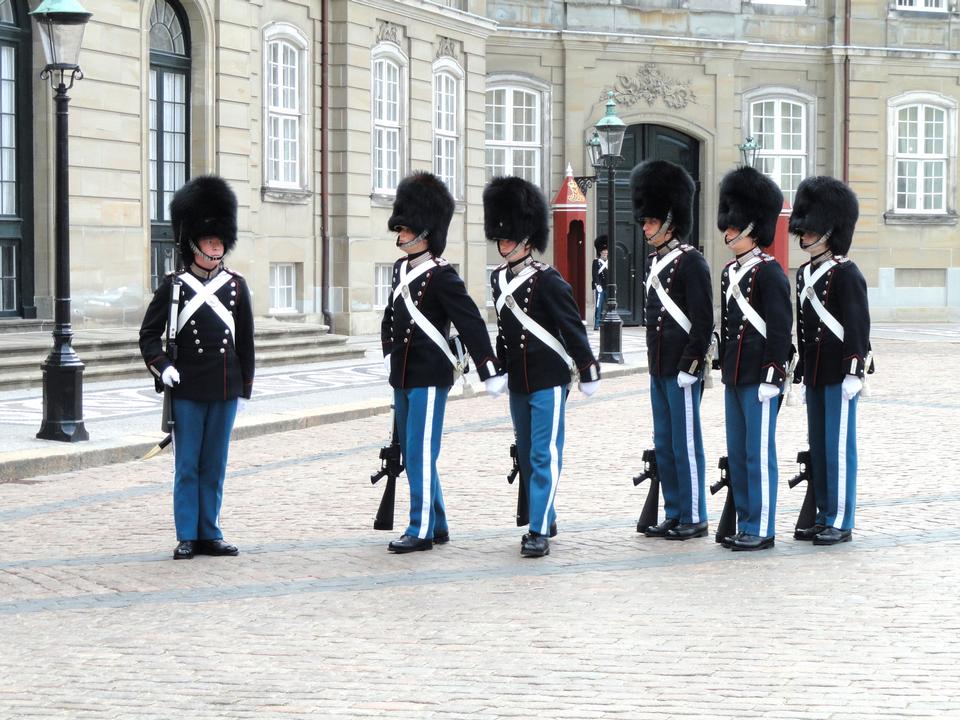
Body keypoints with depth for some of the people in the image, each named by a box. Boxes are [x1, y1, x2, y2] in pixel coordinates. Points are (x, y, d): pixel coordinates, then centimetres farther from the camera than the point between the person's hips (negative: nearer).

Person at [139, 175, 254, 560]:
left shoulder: (235, 285, 6)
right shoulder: (174, 286, -1)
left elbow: (245, 340, 10)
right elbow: (149, 334, 4)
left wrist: (245, 387, 9)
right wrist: (161, 367, -11)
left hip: (224, 390, 2)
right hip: (187, 390, -2)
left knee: (214, 466, 8)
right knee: (187, 466, 2)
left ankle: (209, 534, 15)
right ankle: (186, 537, 7)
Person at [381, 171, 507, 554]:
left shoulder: (441, 276, -13)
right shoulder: (401, 269, 11)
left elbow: (472, 324, -16)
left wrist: (490, 373, -18)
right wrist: (390, 356, 19)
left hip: (429, 377, -9)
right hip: (403, 377, 9)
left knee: (420, 452, -8)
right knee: (412, 452, 13)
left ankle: (421, 530, -3)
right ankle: (437, 524, 22)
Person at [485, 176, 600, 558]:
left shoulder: (547, 280, -12)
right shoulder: (498, 279, 8)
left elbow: (573, 328, -10)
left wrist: (587, 372, -9)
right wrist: (499, 369, 23)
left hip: (549, 381, -7)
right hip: (518, 383, 8)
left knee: (544, 455, -9)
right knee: (526, 456, 13)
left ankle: (539, 532, -11)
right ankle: (545, 519, 25)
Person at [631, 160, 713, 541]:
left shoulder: (690, 262, -12)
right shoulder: (656, 261, 14)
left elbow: (703, 321, -15)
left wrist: (689, 366, -18)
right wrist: (655, 362, 18)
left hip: (681, 370, -9)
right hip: (659, 369, 9)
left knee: (685, 444, -3)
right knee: (664, 445, 11)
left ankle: (694, 518, 3)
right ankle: (673, 515, 18)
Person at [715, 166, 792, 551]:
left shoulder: (769, 272, -11)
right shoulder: (730, 272, 14)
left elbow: (779, 328, -14)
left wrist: (771, 376, -18)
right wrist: (725, 370, 18)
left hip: (758, 379, -8)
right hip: (734, 378, 8)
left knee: (759, 453, -4)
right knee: (737, 454, 11)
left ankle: (762, 529, 1)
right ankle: (746, 523, 18)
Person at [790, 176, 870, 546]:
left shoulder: (846, 273, -11)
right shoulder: (804, 273, 14)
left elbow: (858, 327, -14)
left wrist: (854, 373, -18)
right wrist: (800, 372, 18)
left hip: (840, 374, -8)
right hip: (815, 374, 8)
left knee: (839, 446, -5)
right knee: (818, 446, 11)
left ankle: (841, 523, 0)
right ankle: (824, 516, 18)